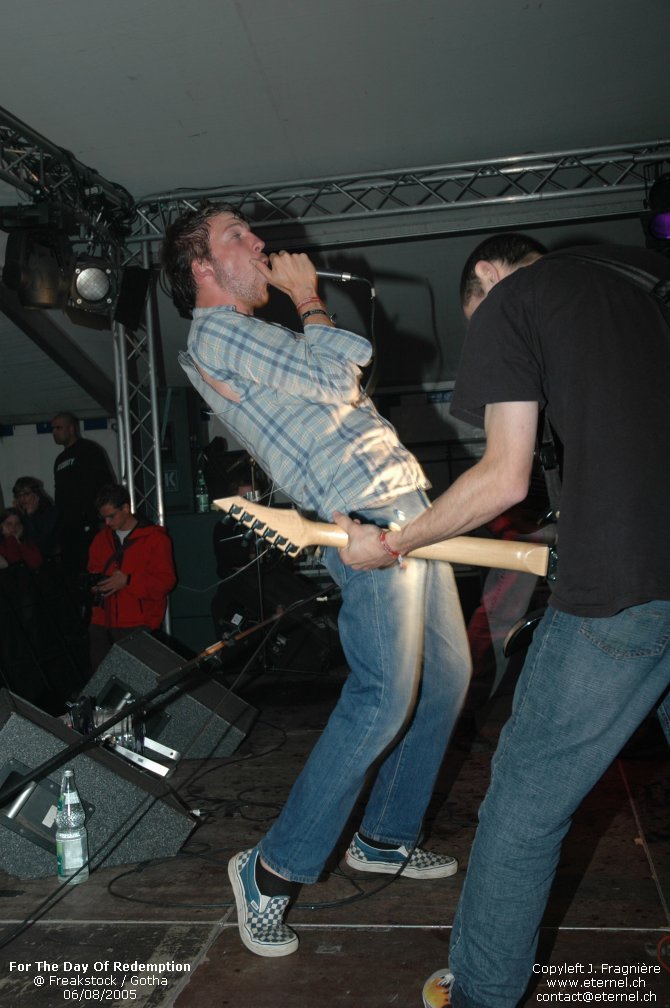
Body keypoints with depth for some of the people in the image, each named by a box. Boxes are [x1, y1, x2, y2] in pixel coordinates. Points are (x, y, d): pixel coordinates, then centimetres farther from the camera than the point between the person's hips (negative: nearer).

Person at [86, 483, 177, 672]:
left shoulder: (154, 538, 0)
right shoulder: (101, 538, 17)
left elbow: (166, 581, -5)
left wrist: (127, 582, -14)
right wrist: (95, 585, 6)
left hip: (137, 623, -5)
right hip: (102, 621, 5)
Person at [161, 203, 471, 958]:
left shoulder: (258, 337, 25)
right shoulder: (213, 333, -4)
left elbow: (352, 356, 23)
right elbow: (334, 374, -12)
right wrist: (306, 297, 1)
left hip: (406, 501, 10)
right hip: (364, 513, -10)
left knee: (446, 674, 12)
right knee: (385, 693, -15)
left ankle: (386, 837, 27)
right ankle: (273, 868, 2)